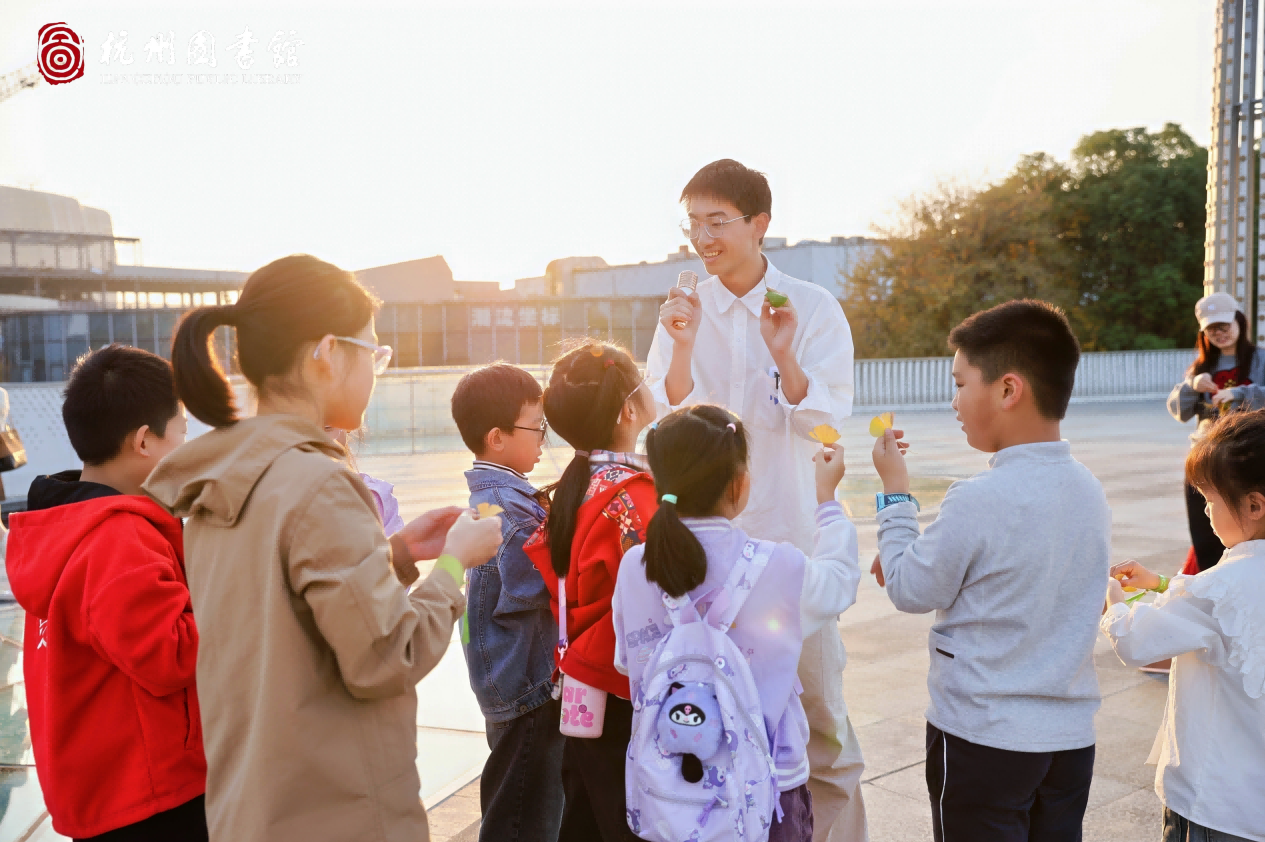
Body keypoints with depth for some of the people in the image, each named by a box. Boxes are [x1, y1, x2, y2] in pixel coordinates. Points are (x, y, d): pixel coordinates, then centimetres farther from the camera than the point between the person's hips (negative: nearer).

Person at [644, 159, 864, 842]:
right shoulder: (682, 311, 3)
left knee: (815, 696, 5)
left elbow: (825, 421, -9)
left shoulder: (814, 308, -3)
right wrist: (683, 348, -18)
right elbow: (667, 424, -3)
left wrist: (783, 354, -25)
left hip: (790, 527, -1)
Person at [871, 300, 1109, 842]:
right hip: (1072, 735, 6)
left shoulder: (978, 500, -24)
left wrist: (894, 493, -3)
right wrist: (928, 559, 11)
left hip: (983, 739, -6)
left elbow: (910, 592, -11)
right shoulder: (1090, 491, -1)